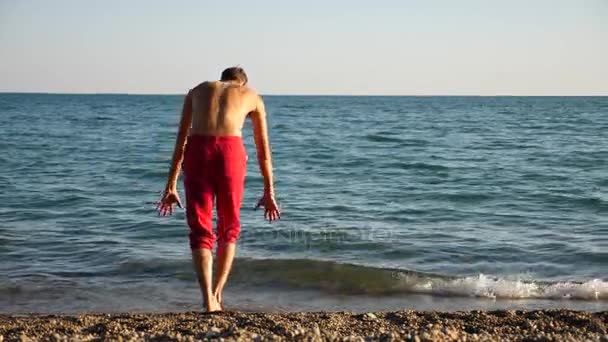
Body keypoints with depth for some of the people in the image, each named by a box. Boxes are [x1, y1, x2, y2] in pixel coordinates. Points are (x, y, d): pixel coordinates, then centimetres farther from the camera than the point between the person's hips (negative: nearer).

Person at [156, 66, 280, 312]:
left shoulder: (197, 90, 29)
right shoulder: (252, 97, 27)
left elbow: (180, 141, 25)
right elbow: (263, 151, 26)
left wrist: (171, 186, 26)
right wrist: (269, 193, 30)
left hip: (197, 150, 1)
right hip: (230, 150, -1)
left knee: (200, 230, 6)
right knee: (229, 227, 19)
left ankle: (208, 299, -8)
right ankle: (218, 293, 17)